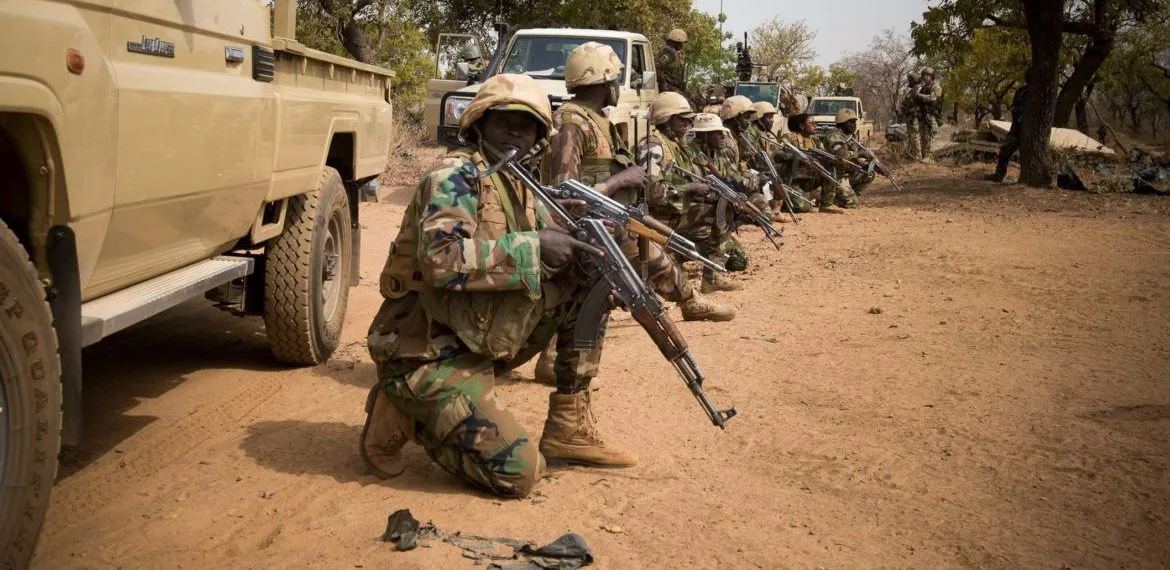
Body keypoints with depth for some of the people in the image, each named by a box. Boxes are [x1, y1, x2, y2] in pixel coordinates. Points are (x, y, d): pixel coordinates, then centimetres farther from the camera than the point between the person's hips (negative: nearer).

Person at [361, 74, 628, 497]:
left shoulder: (521, 187, 12)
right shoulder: (457, 175, -14)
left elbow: (532, 265, 12)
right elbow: (442, 259, -30)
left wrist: (577, 239, -9)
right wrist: (535, 247, -25)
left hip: (479, 344, 9)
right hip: (427, 355, -8)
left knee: (587, 280, 3)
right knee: (518, 473, -17)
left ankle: (569, 428, 6)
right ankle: (402, 417, 3)